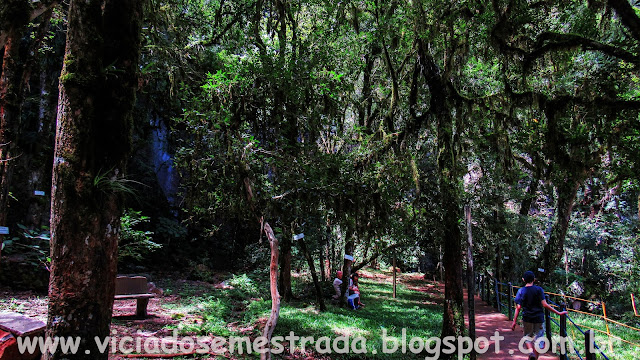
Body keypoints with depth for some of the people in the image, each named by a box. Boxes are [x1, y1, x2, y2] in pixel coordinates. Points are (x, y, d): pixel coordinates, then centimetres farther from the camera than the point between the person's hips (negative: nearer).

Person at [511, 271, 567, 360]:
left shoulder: (521, 291, -3)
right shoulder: (538, 289, -6)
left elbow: (518, 307, -7)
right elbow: (544, 304, -13)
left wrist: (514, 321, -3)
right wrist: (559, 313, -8)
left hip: (527, 319, 1)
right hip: (539, 319, -1)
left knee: (528, 337, 16)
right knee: (537, 339, 11)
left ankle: (531, 351, -9)